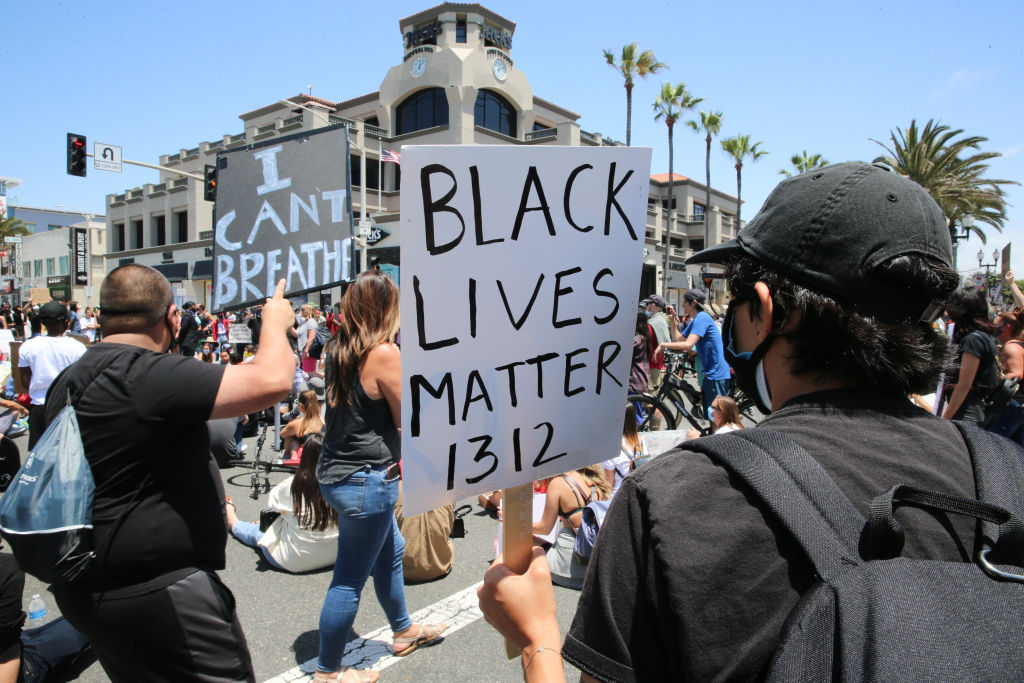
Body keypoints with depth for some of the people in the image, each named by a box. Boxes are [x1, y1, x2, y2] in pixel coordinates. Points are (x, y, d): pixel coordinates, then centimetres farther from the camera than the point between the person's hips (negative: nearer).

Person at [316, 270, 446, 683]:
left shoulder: (337, 350, 3)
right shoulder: (384, 353, -21)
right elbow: (408, 419, -14)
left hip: (336, 473, 9)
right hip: (366, 480, -9)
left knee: (391, 551, 27)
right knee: (349, 579, 7)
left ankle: (404, 631, 46)